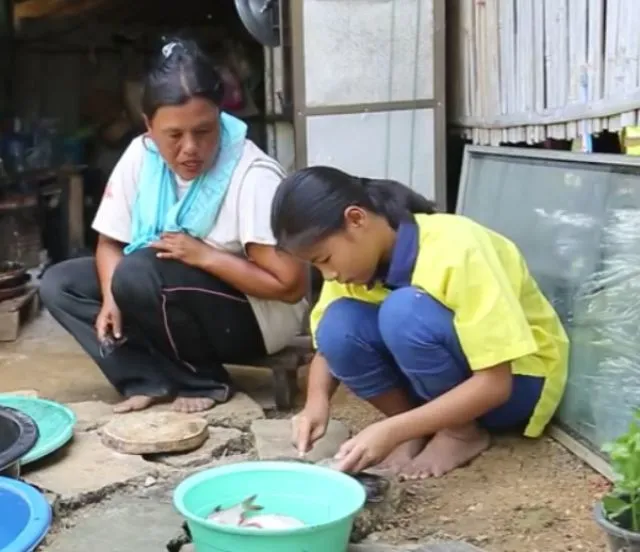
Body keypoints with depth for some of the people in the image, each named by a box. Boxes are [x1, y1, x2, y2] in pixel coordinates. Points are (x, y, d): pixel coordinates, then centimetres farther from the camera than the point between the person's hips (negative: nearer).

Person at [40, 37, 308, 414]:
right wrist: (111, 298, -19)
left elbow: (291, 285, -24)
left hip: (254, 316, -7)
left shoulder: (253, 176, -25)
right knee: (60, 284, -5)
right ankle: (153, 381, -14)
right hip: (176, 299, 7)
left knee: (137, 275, -31)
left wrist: (206, 255, -25)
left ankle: (204, 381, -10)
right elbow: (111, 243, 0)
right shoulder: (140, 157, -8)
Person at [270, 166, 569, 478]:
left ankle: (462, 432, -12)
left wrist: (391, 431, -38)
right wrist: (317, 401, -23)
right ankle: (417, 430, -6)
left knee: (404, 310, -33)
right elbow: (329, 343, -1)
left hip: (516, 378, -5)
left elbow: (494, 383, -31)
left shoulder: (456, 250, -30)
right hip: (441, 386, 6)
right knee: (339, 325, -22)